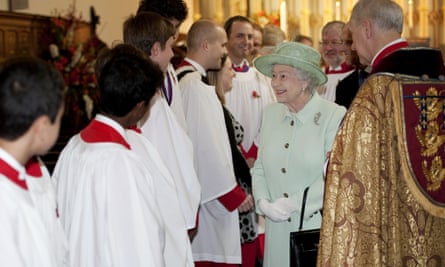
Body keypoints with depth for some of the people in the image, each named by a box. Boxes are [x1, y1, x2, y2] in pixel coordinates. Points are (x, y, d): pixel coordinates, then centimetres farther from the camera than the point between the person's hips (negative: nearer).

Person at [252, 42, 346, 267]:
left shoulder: (335, 116, -10)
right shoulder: (270, 114, 7)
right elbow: (259, 168, 11)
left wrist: (291, 204, -16)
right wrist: (263, 202, -6)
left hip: (317, 229, -4)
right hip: (277, 230, 4)